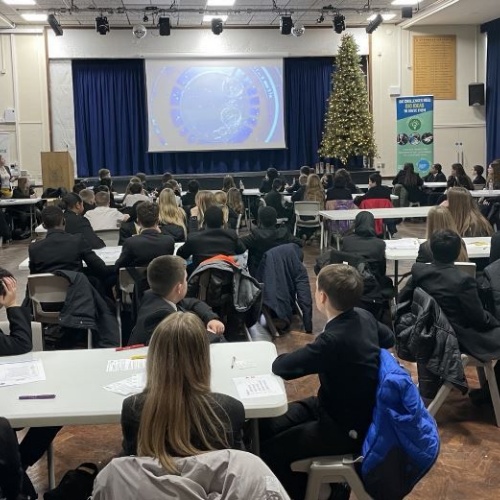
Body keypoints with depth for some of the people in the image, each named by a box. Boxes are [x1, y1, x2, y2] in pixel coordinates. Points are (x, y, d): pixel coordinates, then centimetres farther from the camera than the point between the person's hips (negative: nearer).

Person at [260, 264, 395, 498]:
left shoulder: (334, 340, -31)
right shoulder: (364, 317, -5)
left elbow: (280, 367, -25)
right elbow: (389, 338, 18)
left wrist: (305, 356, -6)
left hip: (347, 428, -9)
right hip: (353, 409, 9)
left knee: (269, 451, -9)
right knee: (266, 426, 9)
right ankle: (303, 480, 26)